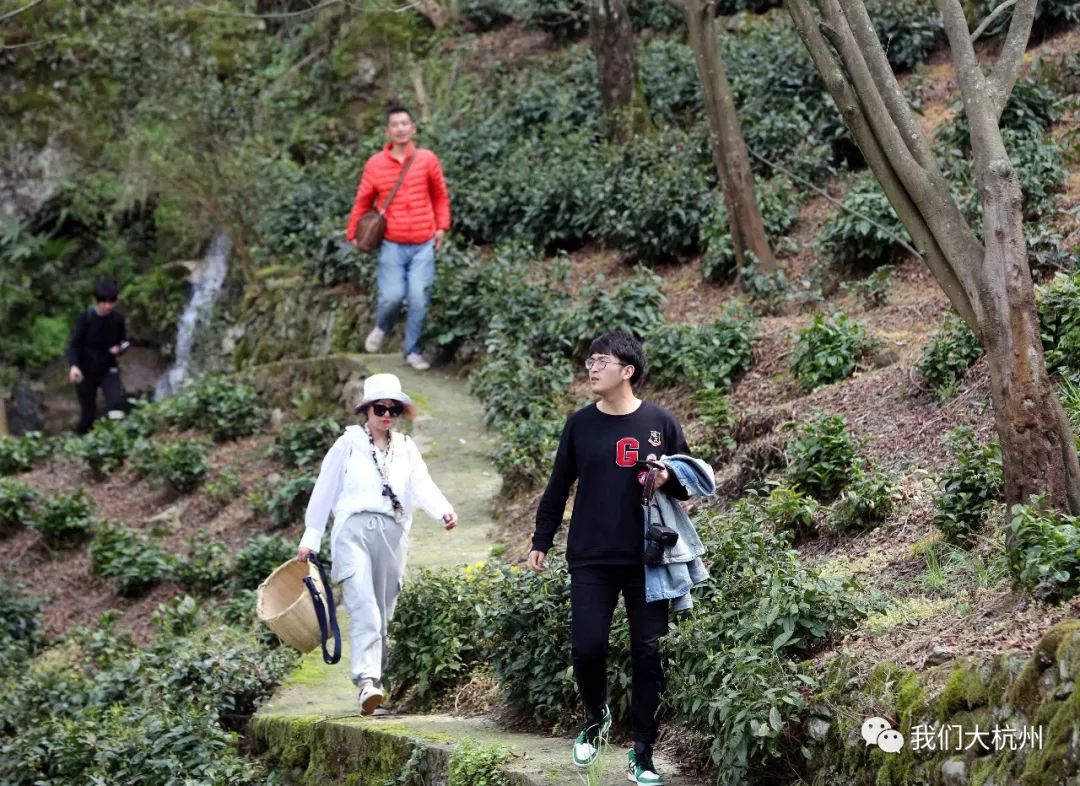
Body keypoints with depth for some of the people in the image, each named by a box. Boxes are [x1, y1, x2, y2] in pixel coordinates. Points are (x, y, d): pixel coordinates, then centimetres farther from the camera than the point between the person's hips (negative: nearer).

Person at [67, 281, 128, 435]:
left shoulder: (118, 319, -7)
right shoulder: (86, 318, -16)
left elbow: (123, 341, 7)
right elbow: (74, 344, -19)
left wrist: (119, 349, -18)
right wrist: (73, 366, -36)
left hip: (108, 369, 2)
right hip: (86, 370, -2)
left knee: (116, 404, -24)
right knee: (88, 414, 4)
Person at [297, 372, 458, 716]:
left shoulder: (406, 449, 15)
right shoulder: (348, 444, 8)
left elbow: (423, 486, -2)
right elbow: (324, 492, 10)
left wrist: (444, 510, -22)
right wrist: (310, 540, 8)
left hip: (392, 534, 3)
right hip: (354, 531, -3)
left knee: (383, 613, 6)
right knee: (364, 607, -19)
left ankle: (375, 681, 16)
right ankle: (367, 680, -31)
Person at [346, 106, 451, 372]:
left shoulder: (427, 159, 0)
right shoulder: (375, 164, -1)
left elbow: (440, 197, 10)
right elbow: (363, 201, 7)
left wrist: (442, 227, 3)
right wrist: (353, 234, 5)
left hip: (423, 244, 1)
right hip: (392, 244, -1)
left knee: (419, 299, -3)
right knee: (392, 296, -10)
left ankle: (412, 350, 14)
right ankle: (381, 328, 24)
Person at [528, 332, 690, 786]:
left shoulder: (660, 423, 0)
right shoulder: (580, 424, 4)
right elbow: (558, 487, 11)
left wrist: (668, 480, -15)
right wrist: (541, 542, 10)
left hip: (647, 561, -1)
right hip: (591, 561, 1)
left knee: (648, 655, 0)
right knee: (587, 647, -7)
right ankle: (595, 718, 23)